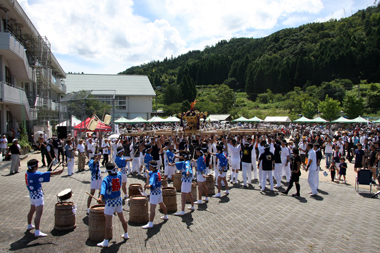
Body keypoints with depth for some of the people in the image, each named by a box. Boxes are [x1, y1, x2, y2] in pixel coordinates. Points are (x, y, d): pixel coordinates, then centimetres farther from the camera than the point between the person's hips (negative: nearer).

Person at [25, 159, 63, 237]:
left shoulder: (28, 172, -1)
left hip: (32, 194, 10)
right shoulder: (35, 175, -28)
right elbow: (49, 174, -26)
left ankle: (29, 225, 45)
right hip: (37, 195, -10)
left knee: (32, 210, 26)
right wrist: (58, 172, -15)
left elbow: (41, 175, 9)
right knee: (39, 213, -8)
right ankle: (37, 232, -7)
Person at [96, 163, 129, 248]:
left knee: (108, 222, -1)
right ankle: (126, 234, 37)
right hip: (118, 200, 6)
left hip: (110, 202, -6)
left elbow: (103, 188, -35)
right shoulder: (119, 175, -1)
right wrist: (118, 170, 47)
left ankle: (106, 242, 5)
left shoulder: (106, 179, -16)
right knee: (122, 218, 21)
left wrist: (100, 197, -48)